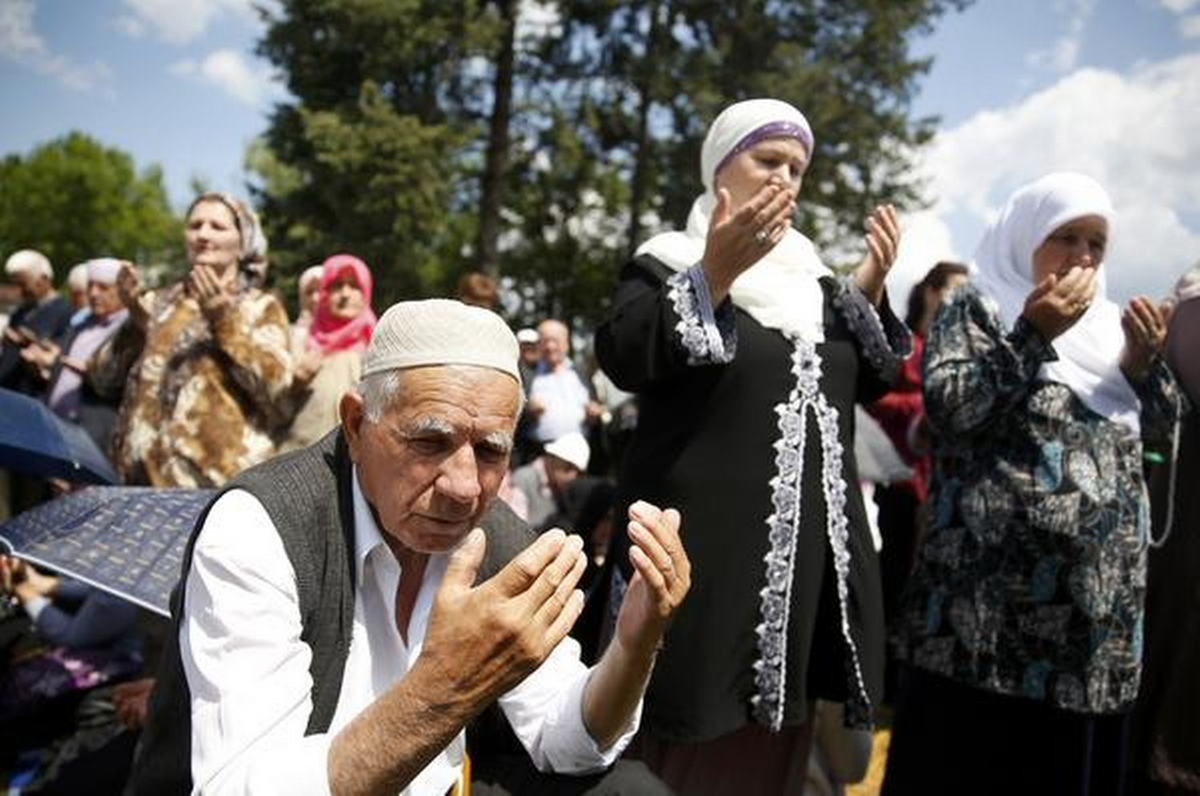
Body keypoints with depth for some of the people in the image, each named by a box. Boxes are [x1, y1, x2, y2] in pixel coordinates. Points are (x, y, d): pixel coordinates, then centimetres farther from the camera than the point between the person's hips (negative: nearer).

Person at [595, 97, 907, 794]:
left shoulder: (810, 274, 17)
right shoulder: (671, 263, 0)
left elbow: (872, 383, 14)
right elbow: (624, 359, -18)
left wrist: (870, 290, 0)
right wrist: (715, 271, -25)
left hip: (811, 543, 6)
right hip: (710, 542, -6)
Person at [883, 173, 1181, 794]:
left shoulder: (1104, 322, 15)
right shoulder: (978, 308, -1)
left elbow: (1157, 429, 16)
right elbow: (945, 407, -15)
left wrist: (1145, 361, -2)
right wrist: (1033, 335, -19)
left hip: (1102, 593, 6)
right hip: (993, 594, -6)